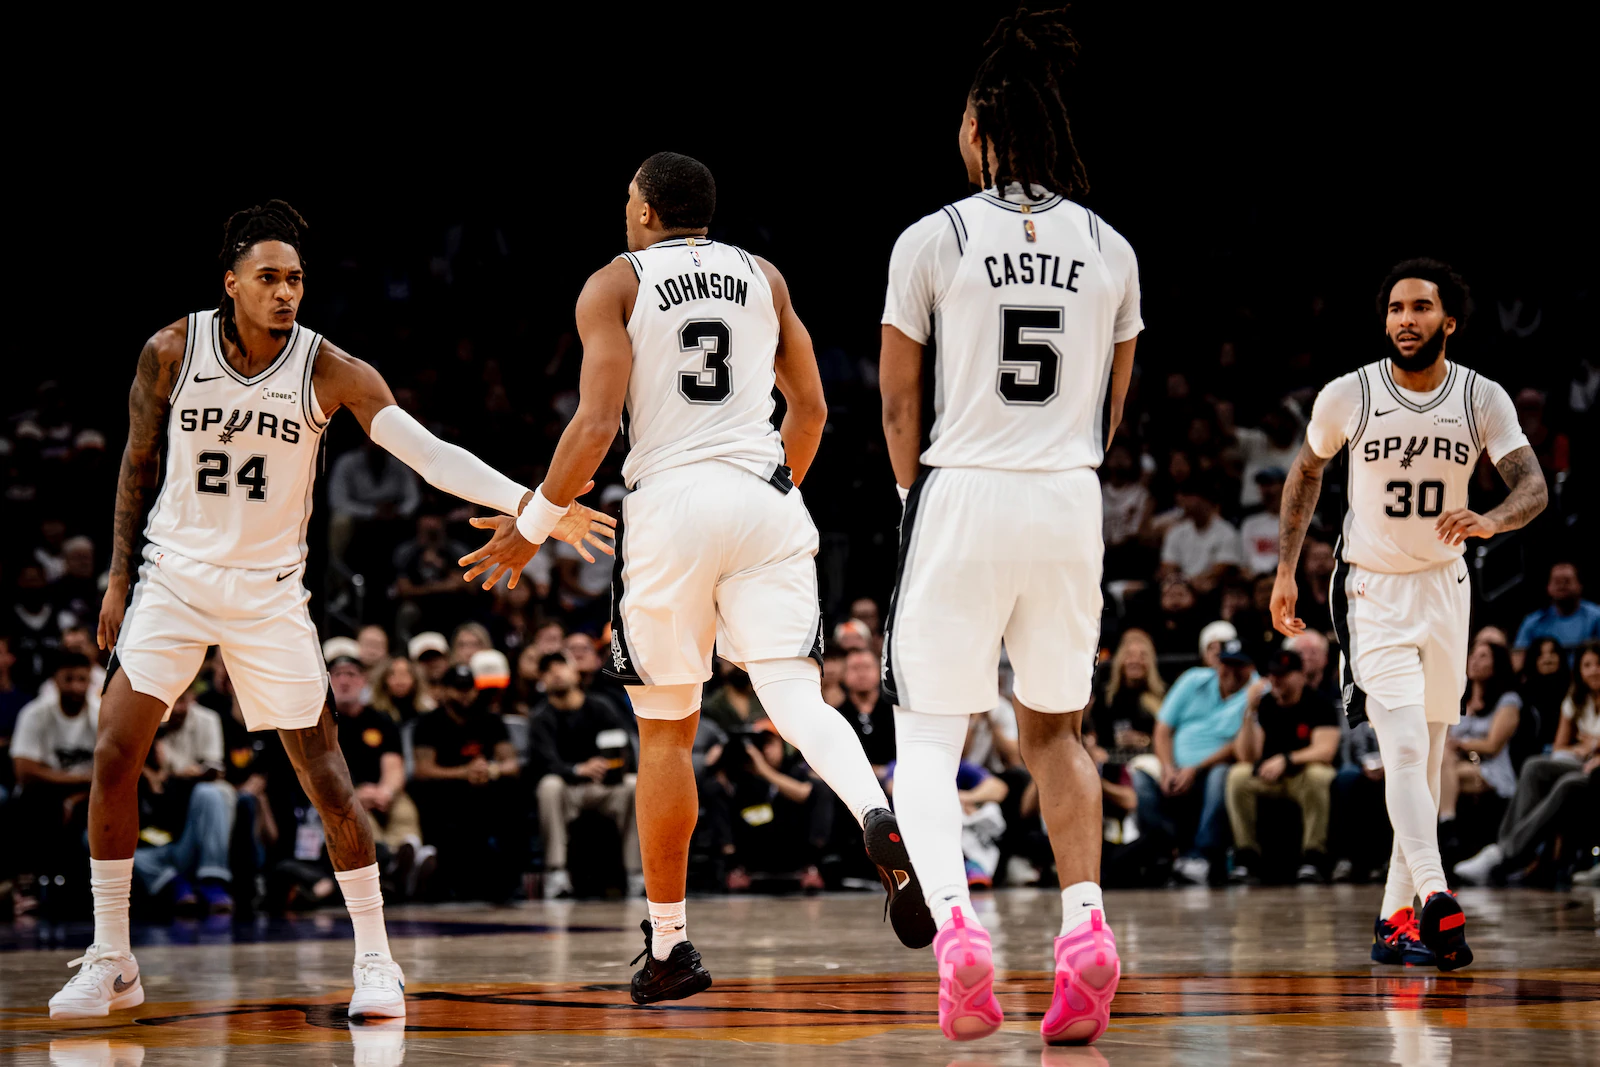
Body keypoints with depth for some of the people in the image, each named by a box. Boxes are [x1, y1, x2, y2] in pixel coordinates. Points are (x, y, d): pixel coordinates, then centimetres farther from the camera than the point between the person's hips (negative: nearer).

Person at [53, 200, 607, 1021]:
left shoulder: (329, 369, -13)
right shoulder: (171, 352, -9)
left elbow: (428, 452, -20)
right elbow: (139, 463, 6)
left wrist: (529, 502, -33)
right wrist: (119, 575, 5)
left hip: (269, 591, -1)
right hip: (175, 576, 1)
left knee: (322, 771, -3)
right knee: (115, 753, -9)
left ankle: (375, 958, 10)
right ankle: (109, 963, 3)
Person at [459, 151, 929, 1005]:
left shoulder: (613, 285, 2)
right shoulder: (762, 276, 15)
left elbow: (596, 425, -7)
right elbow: (810, 409, 16)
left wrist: (532, 528, 3)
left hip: (668, 504, -2)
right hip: (763, 497, 2)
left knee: (666, 732, 10)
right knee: (795, 698, -5)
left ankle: (668, 949, 16)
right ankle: (882, 823, -37)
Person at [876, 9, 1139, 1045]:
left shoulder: (933, 239, -4)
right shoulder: (1110, 249, 6)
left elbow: (899, 403, 1)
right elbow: (1107, 413, 12)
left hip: (962, 496, -3)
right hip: (1071, 503, 3)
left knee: (927, 743, 4)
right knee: (1055, 728, 19)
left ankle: (953, 918, -20)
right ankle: (1085, 921, 2)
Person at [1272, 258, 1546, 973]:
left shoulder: (1482, 399, -7)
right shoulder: (1347, 396, -9)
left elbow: (1533, 485, -15)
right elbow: (1306, 471, 8)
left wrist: (1491, 520, -38)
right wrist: (1286, 572, 7)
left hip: (1444, 587, 3)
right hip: (1371, 590, -3)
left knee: (1426, 760, 8)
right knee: (1404, 750, -19)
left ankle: (1395, 920, 16)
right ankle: (1438, 902, -33)